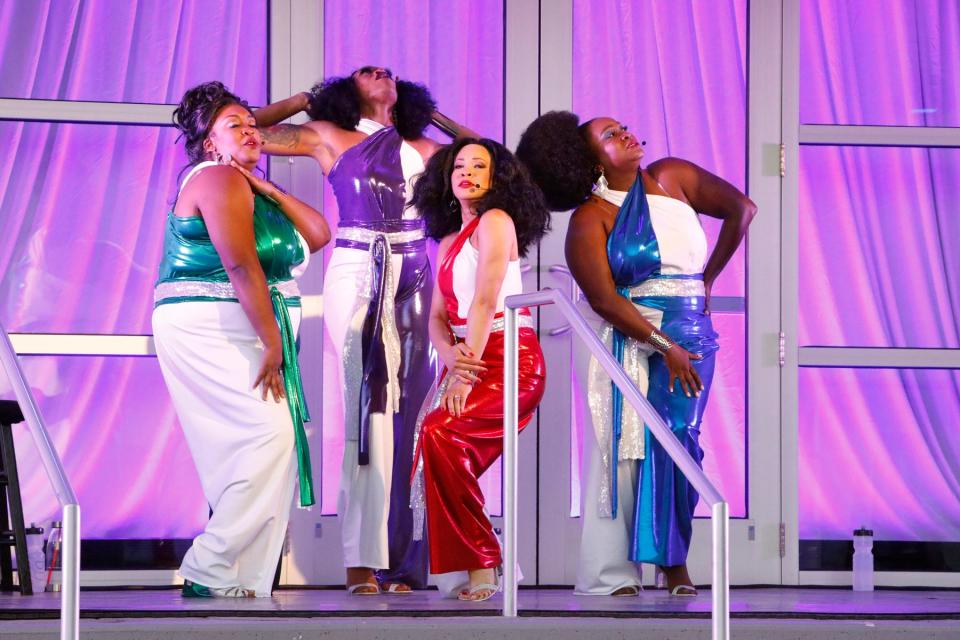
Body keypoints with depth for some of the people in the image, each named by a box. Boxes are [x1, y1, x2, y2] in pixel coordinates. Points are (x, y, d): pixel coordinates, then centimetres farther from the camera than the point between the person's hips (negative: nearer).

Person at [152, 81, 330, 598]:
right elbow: (242, 267, -18)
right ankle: (209, 570, -17)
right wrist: (272, 343, -18)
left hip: (242, 337, 10)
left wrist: (268, 189, 4)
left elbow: (318, 235, 13)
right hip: (209, 331, -10)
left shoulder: (246, 187, 22)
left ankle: (241, 579, 3)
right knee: (269, 432, -19)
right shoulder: (219, 178, -8)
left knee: (260, 448, 3)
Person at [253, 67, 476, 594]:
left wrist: (437, 117, 26)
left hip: (412, 278, 3)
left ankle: (400, 560, -3)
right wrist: (303, 101, 22)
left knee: (410, 409, -3)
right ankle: (363, 562, -15)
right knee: (368, 402, -13)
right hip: (356, 274, -3)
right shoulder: (328, 137, 13)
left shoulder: (422, 149, 20)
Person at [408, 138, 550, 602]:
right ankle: (478, 568, -2)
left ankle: (481, 567, -21)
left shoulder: (495, 221, -4)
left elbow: (485, 301, -13)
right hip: (469, 362, 8)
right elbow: (437, 316, 13)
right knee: (435, 448, -8)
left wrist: (467, 374, -20)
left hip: (509, 360, -8)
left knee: (441, 434, -27)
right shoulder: (449, 242, 21)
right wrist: (450, 356, -10)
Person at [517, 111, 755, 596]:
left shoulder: (671, 178, 6)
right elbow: (605, 301, -13)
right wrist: (665, 347, -17)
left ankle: (675, 564, -6)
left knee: (676, 439, -10)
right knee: (624, 448, -8)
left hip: (691, 334, 3)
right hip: (630, 339, -3)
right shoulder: (590, 220, -5)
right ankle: (613, 576, -8)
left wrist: (707, 278, 15)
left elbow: (741, 209, 16)